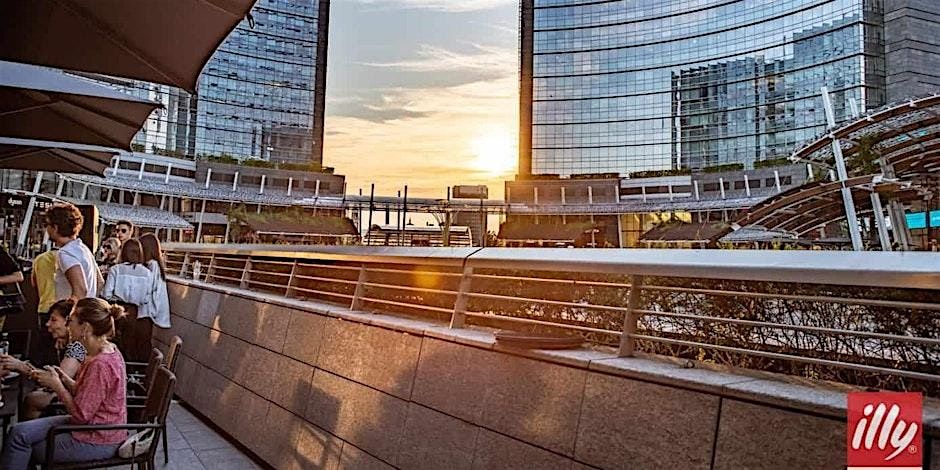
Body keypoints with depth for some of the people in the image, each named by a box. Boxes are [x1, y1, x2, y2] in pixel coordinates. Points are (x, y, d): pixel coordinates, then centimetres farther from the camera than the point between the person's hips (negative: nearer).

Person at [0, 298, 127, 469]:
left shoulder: (101, 364, -27)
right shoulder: (107, 350, 4)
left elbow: (81, 414, -22)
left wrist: (57, 385, -12)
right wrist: (64, 379, -3)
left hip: (98, 441, -9)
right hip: (95, 428, 9)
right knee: (20, 431, 8)